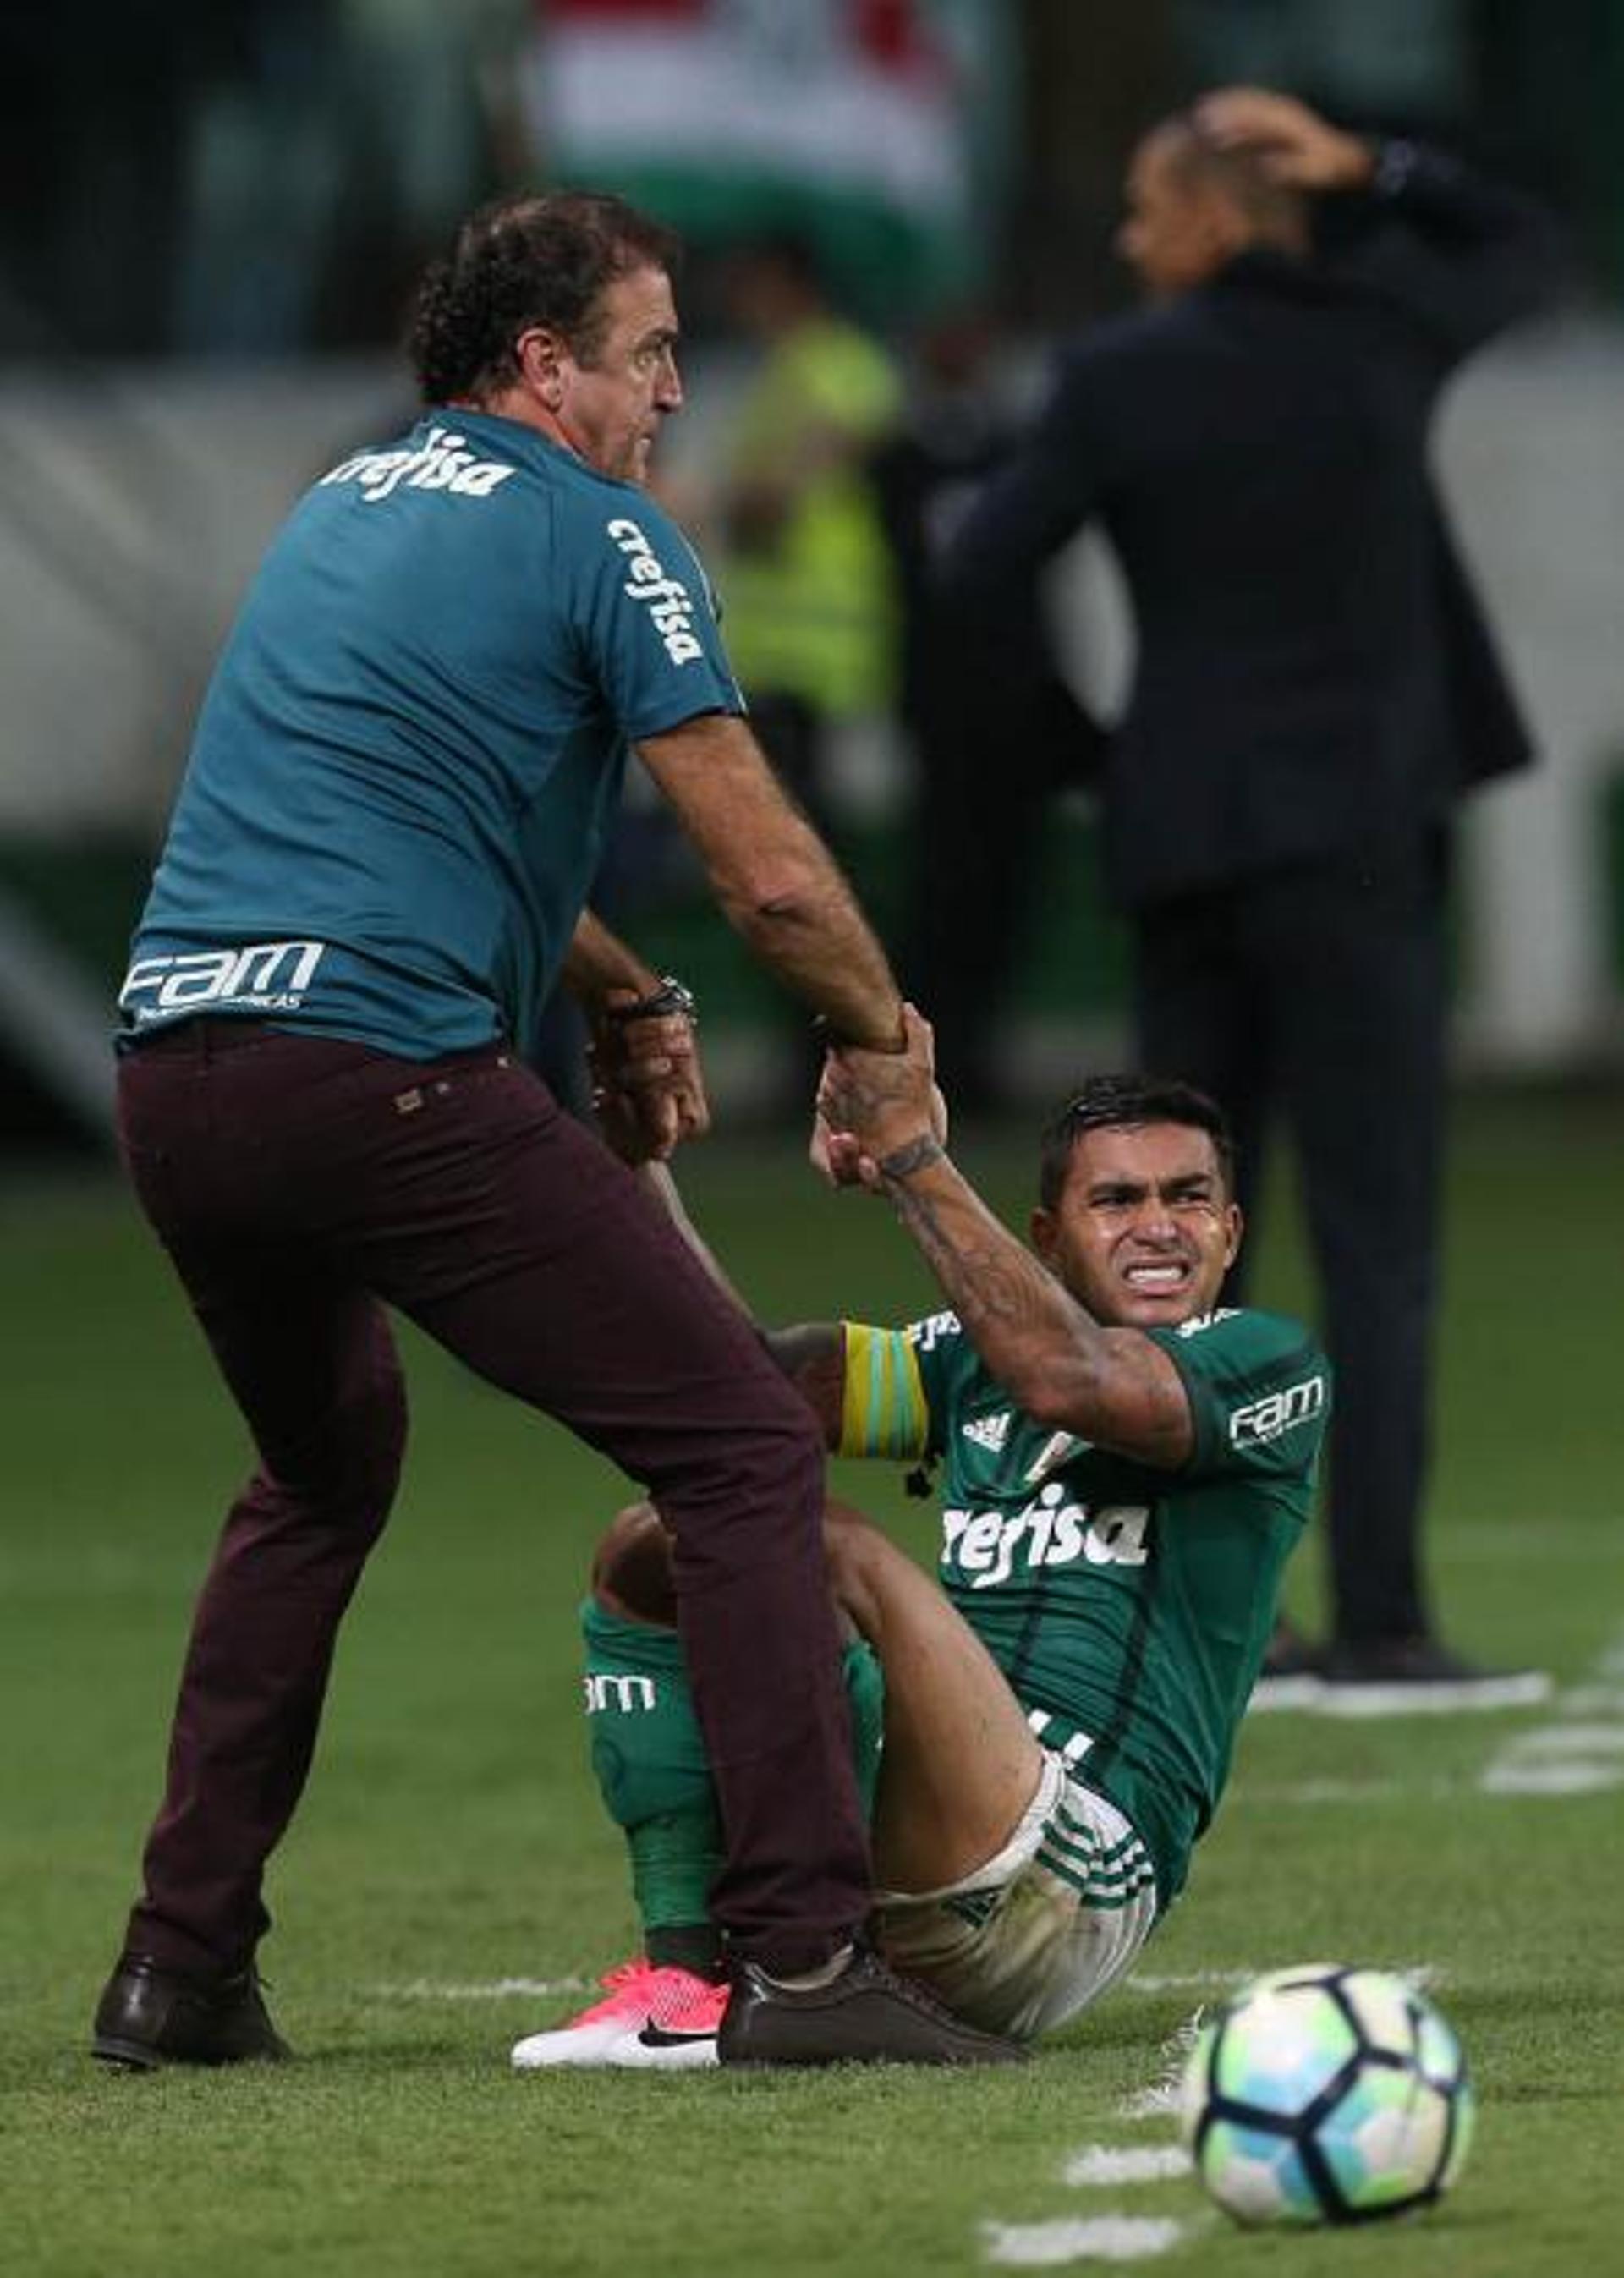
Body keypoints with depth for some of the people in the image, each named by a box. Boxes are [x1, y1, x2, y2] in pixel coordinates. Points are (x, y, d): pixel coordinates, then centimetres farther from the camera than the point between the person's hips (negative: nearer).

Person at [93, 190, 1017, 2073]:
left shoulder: (339, 507, 24)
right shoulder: (597, 537, 0)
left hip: (171, 1067, 8)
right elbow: (770, 876, -4)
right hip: (385, 1071, -8)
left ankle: (179, 1969, 26)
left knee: (321, 1475, 31)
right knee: (744, 1450, -3)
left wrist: (623, 996, 33)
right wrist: (882, 1028, 15)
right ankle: (804, 1952, -13)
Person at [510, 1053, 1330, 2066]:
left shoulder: (1270, 1366, 1)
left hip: (1075, 1880, -7)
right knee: (645, 1549, 1)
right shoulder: (975, 1360, 21)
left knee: (826, 1546, -26)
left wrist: (908, 1149, -17)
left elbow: (1071, 1379, -19)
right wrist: (641, 1145, 2)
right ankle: (685, 1969, -14)